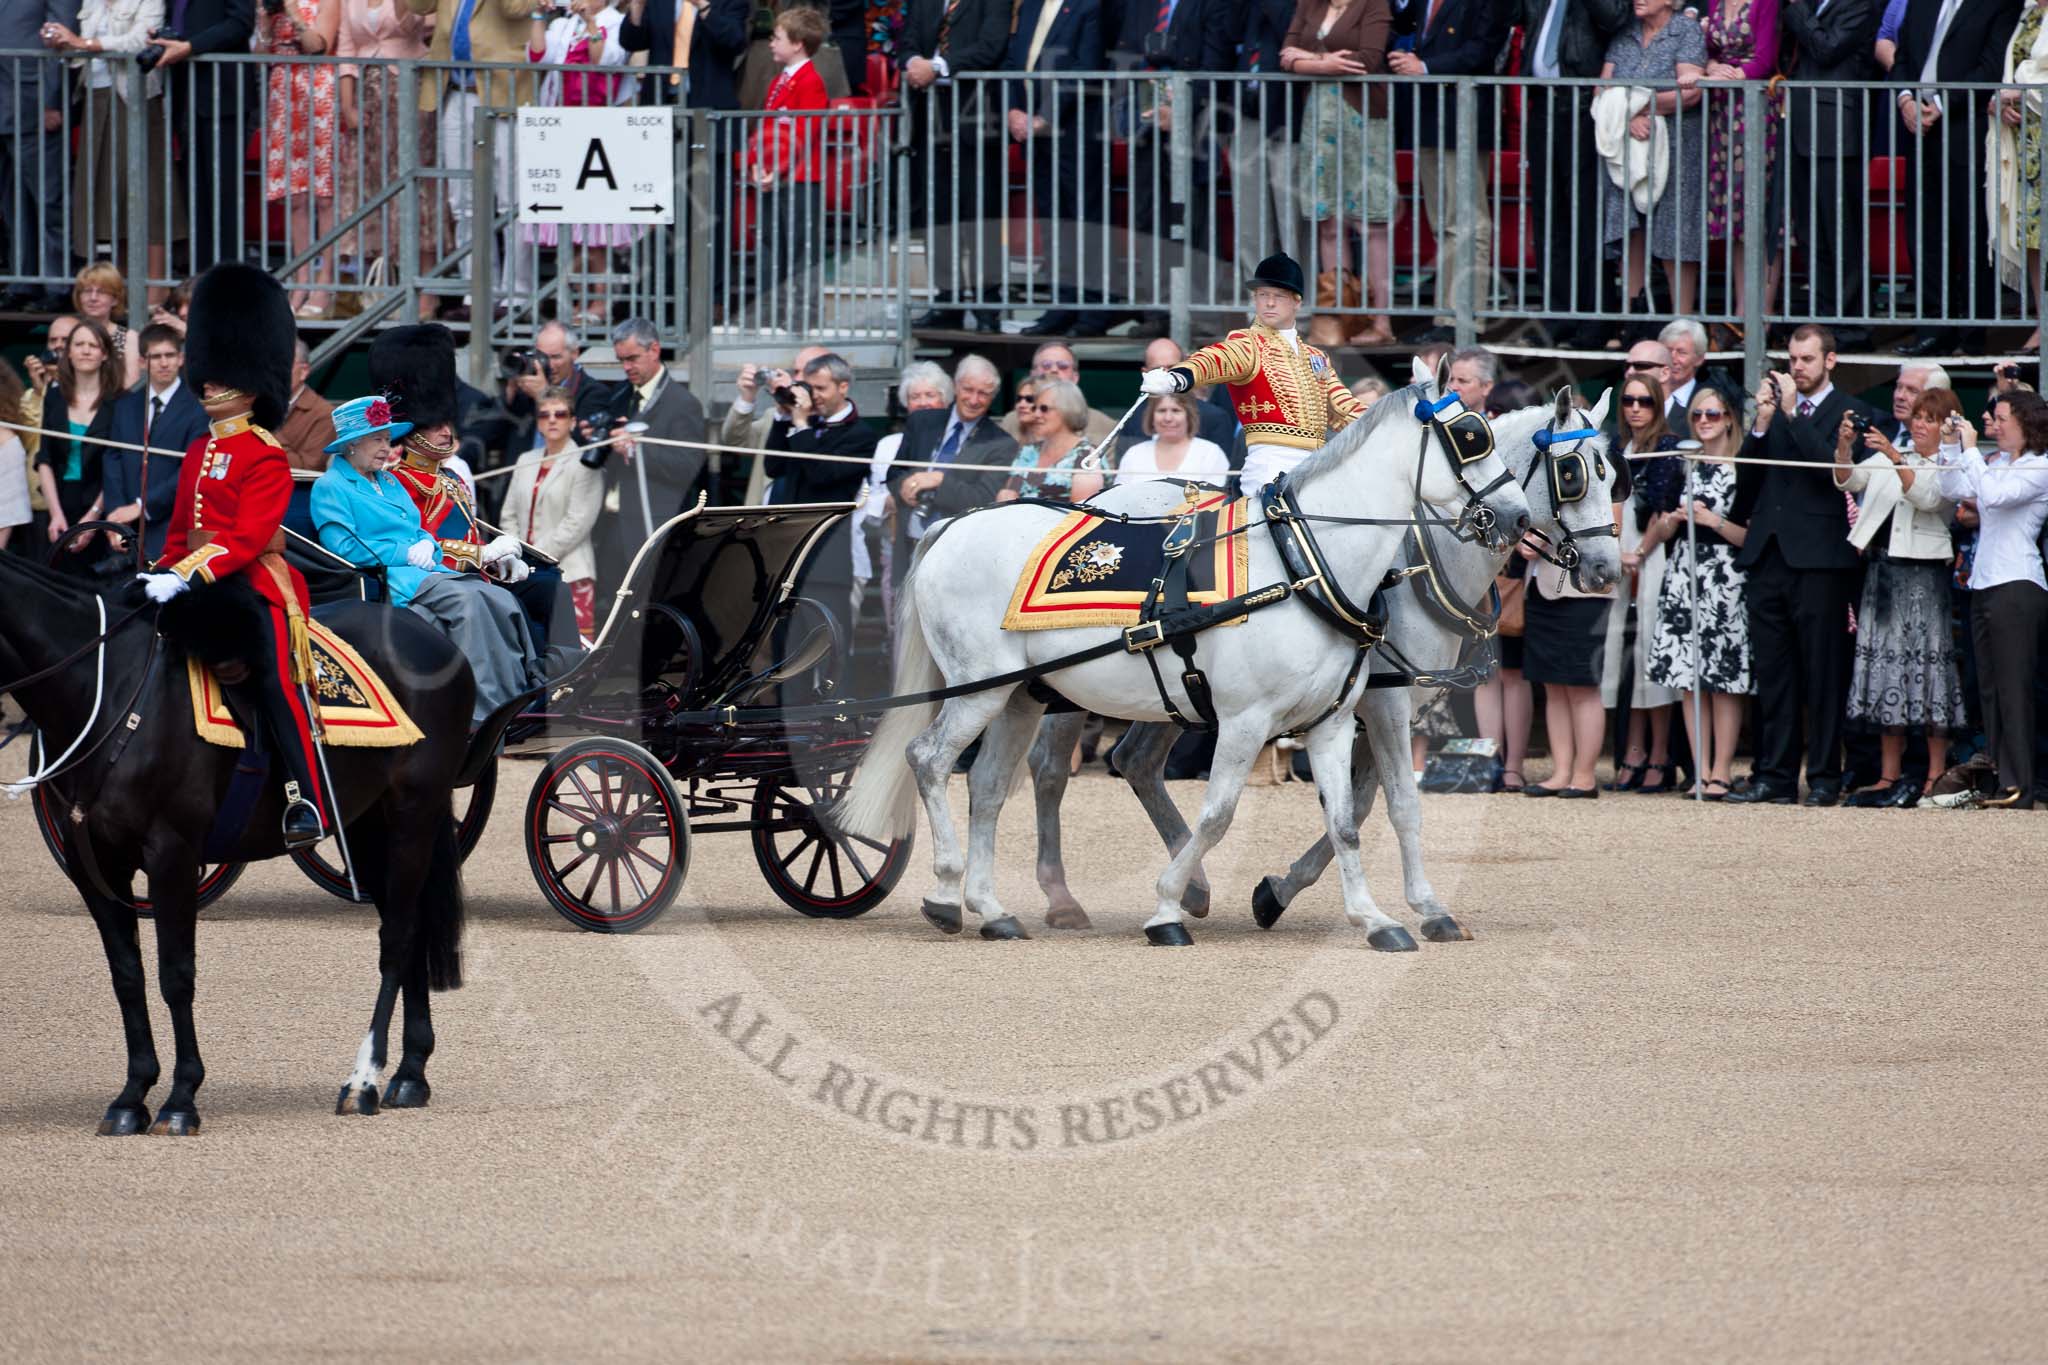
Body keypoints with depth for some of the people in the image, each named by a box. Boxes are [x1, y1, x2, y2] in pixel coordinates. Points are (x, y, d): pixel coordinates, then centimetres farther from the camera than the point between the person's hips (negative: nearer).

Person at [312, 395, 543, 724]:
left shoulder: (389, 483, 26)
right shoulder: (330, 487, 0)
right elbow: (343, 546, -12)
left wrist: (427, 545, 2)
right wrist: (406, 554, -12)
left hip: (428, 572, 8)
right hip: (390, 579, -8)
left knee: (501, 600, -17)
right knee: (466, 599, -32)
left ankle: (528, 688, -23)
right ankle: (486, 707, -37)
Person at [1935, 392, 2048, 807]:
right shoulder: (1995, 462, 16)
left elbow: (1994, 495, -22)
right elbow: (1952, 491, 15)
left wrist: (1970, 450, -18)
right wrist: (1951, 446, 7)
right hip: (1983, 585, 9)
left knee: (2013, 689, -9)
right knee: (1989, 691, 7)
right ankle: (2000, 782, 9)